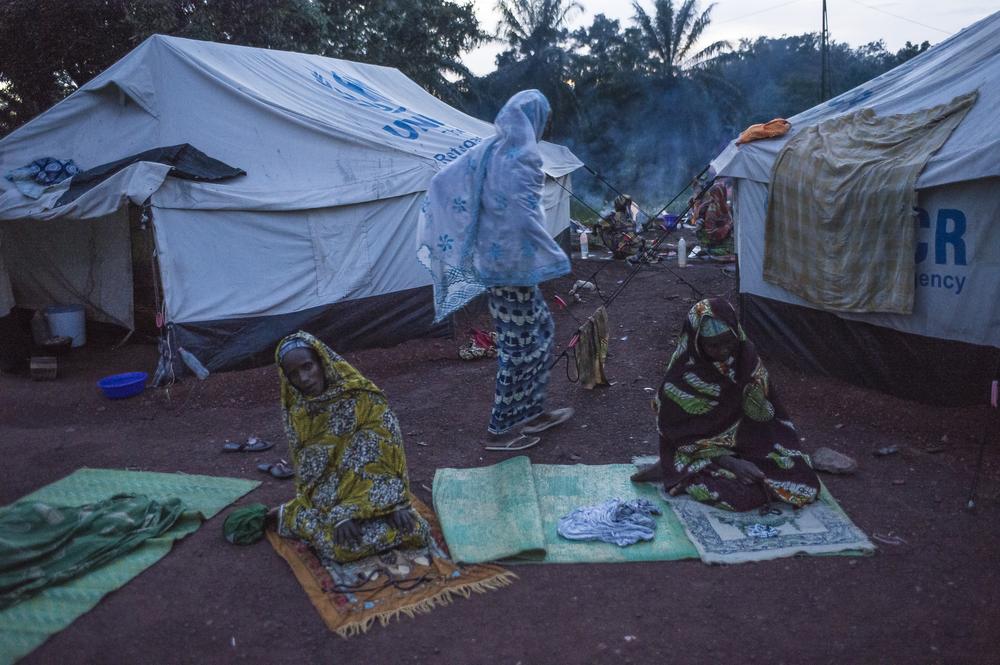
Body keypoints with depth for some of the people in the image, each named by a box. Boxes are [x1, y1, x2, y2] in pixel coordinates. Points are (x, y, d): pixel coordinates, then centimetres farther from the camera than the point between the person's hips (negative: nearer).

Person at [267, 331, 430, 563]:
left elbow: (388, 447, -11)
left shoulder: (360, 394, -11)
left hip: (372, 489, 1)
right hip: (329, 497, -1)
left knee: (411, 531, -18)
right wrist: (339, 515, -21)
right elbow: (310, 472, -7)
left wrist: (397, 502, -19)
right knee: (342, 546, -27)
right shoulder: (297, 413, -6)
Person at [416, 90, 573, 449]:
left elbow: (441, 182, 8)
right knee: (522, 342, 4)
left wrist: (438, 237, 15)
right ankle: (501, 427, 14)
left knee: (538, 327, 20)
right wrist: (556, 257, -15)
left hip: (487, 260, 8)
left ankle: (531, 412, 28)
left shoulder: (485, 150, 7)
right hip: (514, 264, -8)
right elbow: (526, 217, -26)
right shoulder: (524, 157, -16)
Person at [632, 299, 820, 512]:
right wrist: (727, 462, -18)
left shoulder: (746, 357, -8)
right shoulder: (682, 380, -20)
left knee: (805, 484, -10)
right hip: (710, 453, -5)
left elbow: (766, 412, 4)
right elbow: (680, 438, -13)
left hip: (748, 444, 6)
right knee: (749, 495, -29)